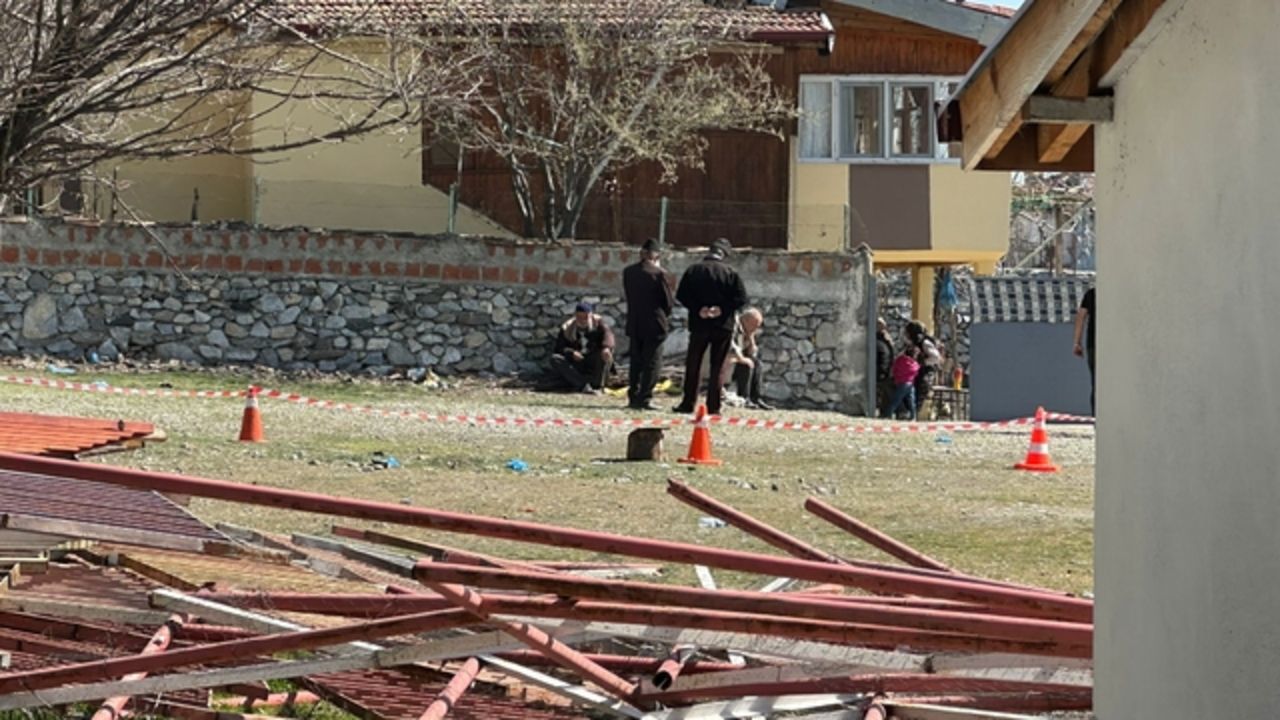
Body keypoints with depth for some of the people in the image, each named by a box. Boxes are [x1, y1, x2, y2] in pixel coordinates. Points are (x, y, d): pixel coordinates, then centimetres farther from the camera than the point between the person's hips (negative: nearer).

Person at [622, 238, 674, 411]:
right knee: (652, 362, 0)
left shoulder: (628, 272, 3)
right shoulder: (657, 273, -12)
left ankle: (633, 398, 13)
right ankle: (645, 398, -5)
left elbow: (627, 295, 10)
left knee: (636, 362, 13)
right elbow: (668, 300, -6)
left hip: (634, 324, 5)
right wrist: (666, 317, 11)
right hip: (654, 325, -5)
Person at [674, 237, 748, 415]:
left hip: (699, 325, 0)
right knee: (717, 367, 5)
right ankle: (714, 406, 2)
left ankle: (688, 403, 8)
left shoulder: (693, 270, 0)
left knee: (693, 365, 10)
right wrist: (723, 309, -8)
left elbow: (681, 295, -6)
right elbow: (741, 298, -10)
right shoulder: (730, 273, -3)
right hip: (723, 326, 0)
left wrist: (698, 309, -6)